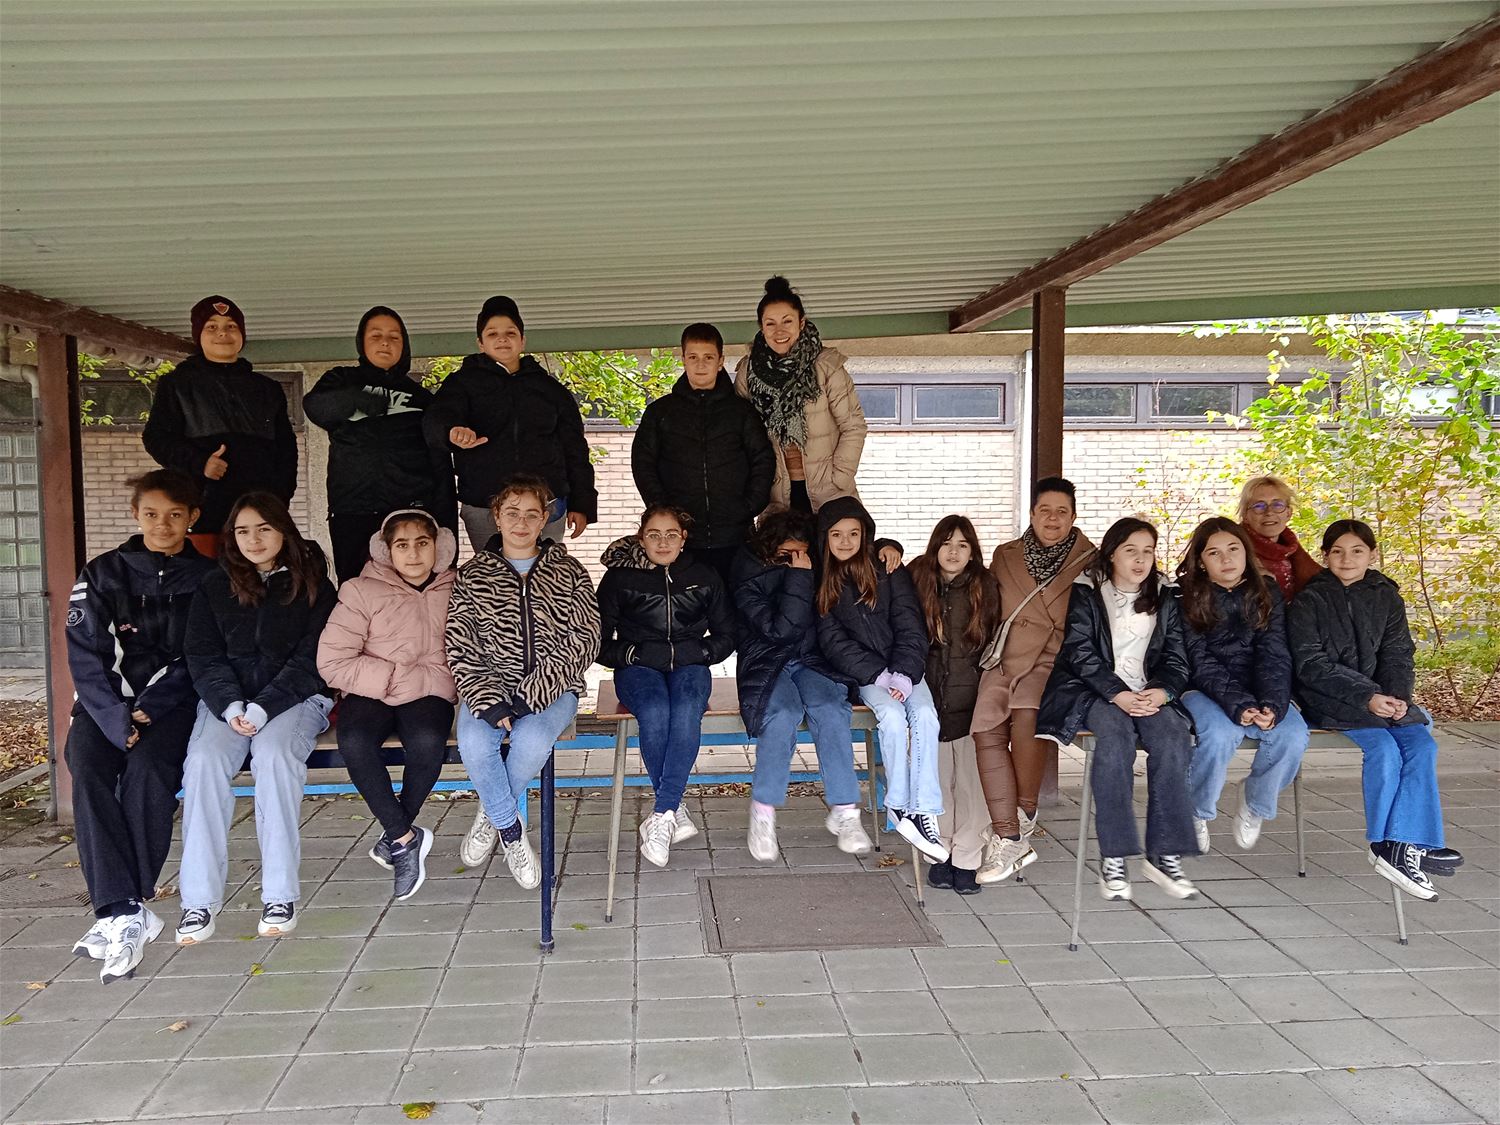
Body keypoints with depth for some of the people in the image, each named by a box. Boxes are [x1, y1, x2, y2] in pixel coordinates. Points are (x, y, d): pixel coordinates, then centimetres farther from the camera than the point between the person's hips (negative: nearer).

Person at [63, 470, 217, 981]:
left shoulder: (208, 580, 6)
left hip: (172, 702, -1)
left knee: (146, 768, -30)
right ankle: (126, 911, -31)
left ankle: (119, 912, -23)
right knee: (87, 771, -27)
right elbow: (86, 656, -2)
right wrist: (116, 719, -17)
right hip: (107, 701, 1)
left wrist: (149, 710, -14)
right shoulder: (102, 575, 8)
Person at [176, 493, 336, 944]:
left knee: (273, 752, -33)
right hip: (226, 699, 3)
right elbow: (203, 657, 6)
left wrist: (263, 708, -17)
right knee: (204, 758, -27)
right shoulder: (214, 587, 12)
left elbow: (311, 660, -3)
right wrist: (231, 706, -13)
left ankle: (280, 894, -29)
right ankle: (199, 898, -24)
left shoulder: (312, 585, 4)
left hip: (295, 697, -2)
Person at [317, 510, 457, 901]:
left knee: (427, 742, -33)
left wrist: (407, 681, -11)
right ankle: (407, 838, -15)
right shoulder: (363, 591, 0)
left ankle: (395, 836, -7)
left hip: (427, 693, 0)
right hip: (370, 694, 0)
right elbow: (332, 662, -7)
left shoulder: (455, 594, 4)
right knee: (354, 743, -33)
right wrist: (392, 678, -12)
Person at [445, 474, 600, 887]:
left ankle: (492, 814, 0)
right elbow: (460, 648, 0)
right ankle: (510, 828, -5)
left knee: (532, 741, -32)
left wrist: (531, 694, -15)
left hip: (551, 688, -1)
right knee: (474, 743, -31)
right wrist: (488, 700, -17)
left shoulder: (569, 572, 6)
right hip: (491, 683, 1)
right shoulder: (472, 575, 8)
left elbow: (584, 640, -3)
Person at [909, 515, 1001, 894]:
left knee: (970, 778, -3)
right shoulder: (918, 582, 6)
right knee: (936, 777, 3)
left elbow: (995, 644, 7)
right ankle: (940, 855, 14)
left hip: (970, 701, -1)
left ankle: (967, 861, 6)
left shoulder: (985, 587, 4)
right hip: (930, 696, 1)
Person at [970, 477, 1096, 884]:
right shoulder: (1005, 556, 18)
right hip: (1008, 657, 3)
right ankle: (1010, 841, -19)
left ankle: (1023, 816, -10)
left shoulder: (1089, 563, 9)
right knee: (986, 728, -23)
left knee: (1026, 712, -32)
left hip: (1059, 660, -3)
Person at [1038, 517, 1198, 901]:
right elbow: (1080, 652, -4)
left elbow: (1177, 658, 11)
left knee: (1172, 737, -29)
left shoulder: (1165, 599, 18)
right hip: (1094, 692, -3)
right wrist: (1117, 694, -18)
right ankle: (1113, 857, -34)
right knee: (1115, 733, -35)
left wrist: (1161, 691, -11)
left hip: (1149, 693, 3)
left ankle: (1165, 855, -26)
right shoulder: (1086, 593, 7)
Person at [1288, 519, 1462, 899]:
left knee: (1422, 744, -20)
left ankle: (1401, 845, -21)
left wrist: (1397, 695, -14)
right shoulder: (1309, 601, -3)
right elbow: (1311, 664, -10)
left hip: (1378, 695, 5)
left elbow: (1398, 655, 7)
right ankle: (1387, 845, -16)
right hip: (1326, 699, -5)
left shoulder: (1387, 598, 11)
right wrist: (1366, 697, -20)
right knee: (1383, 747, -27)